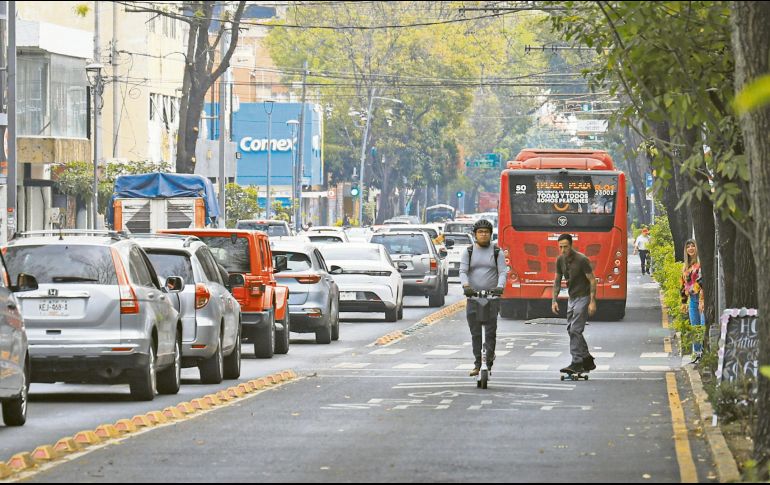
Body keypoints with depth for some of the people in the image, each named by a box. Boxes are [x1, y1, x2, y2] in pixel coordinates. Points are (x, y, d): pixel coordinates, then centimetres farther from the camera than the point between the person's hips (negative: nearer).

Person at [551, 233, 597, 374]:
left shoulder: (581, 260, -18)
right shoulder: (560, 260, 2)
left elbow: (592, 280, -16)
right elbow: (557, 281, 12)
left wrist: (592, 302, -21)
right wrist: (554, 300, 4)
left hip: (583, 297, -8)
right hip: (572, 298, 8)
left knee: (575, 330, -13)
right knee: (571, 329, 10)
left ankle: (576, 363, -12)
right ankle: (587, 360, 20)